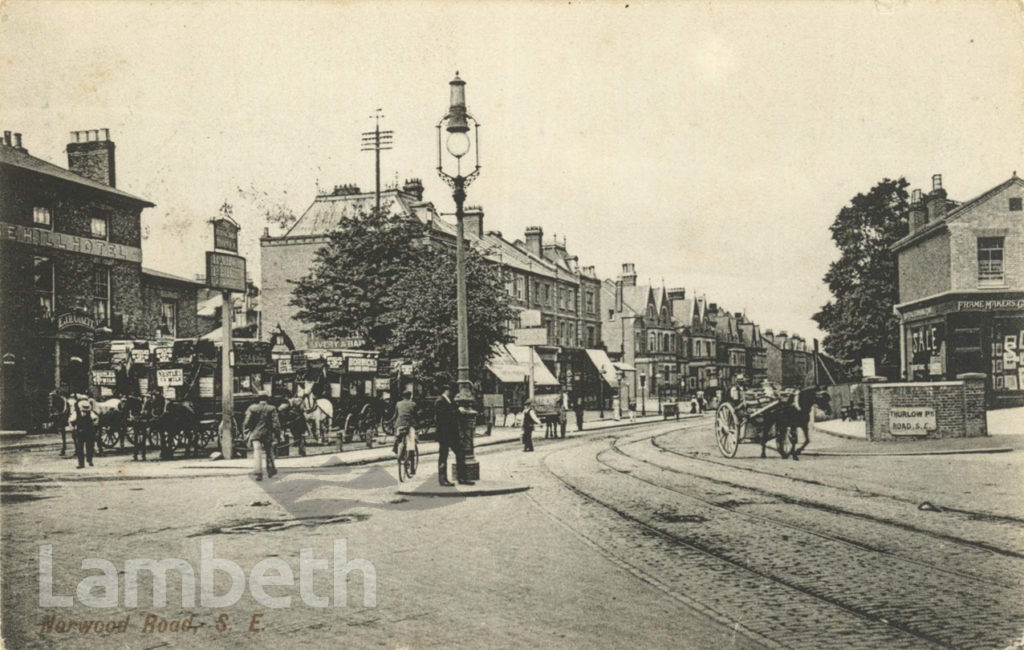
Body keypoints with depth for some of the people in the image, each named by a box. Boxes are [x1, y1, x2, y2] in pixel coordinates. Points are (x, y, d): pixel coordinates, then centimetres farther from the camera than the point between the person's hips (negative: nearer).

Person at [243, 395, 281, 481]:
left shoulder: (252, 409, 0)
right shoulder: (271, 409, -1)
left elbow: (247, 423, 1)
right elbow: (276, 423, -4)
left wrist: (247, 433, 12)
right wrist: (277, 434, 4)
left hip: (255, 434, -1)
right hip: (268, 435, 1)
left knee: (257, 453, -6)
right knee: (269, 453, 17)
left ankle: (258, 473, -18)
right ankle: (270, 471, 24)